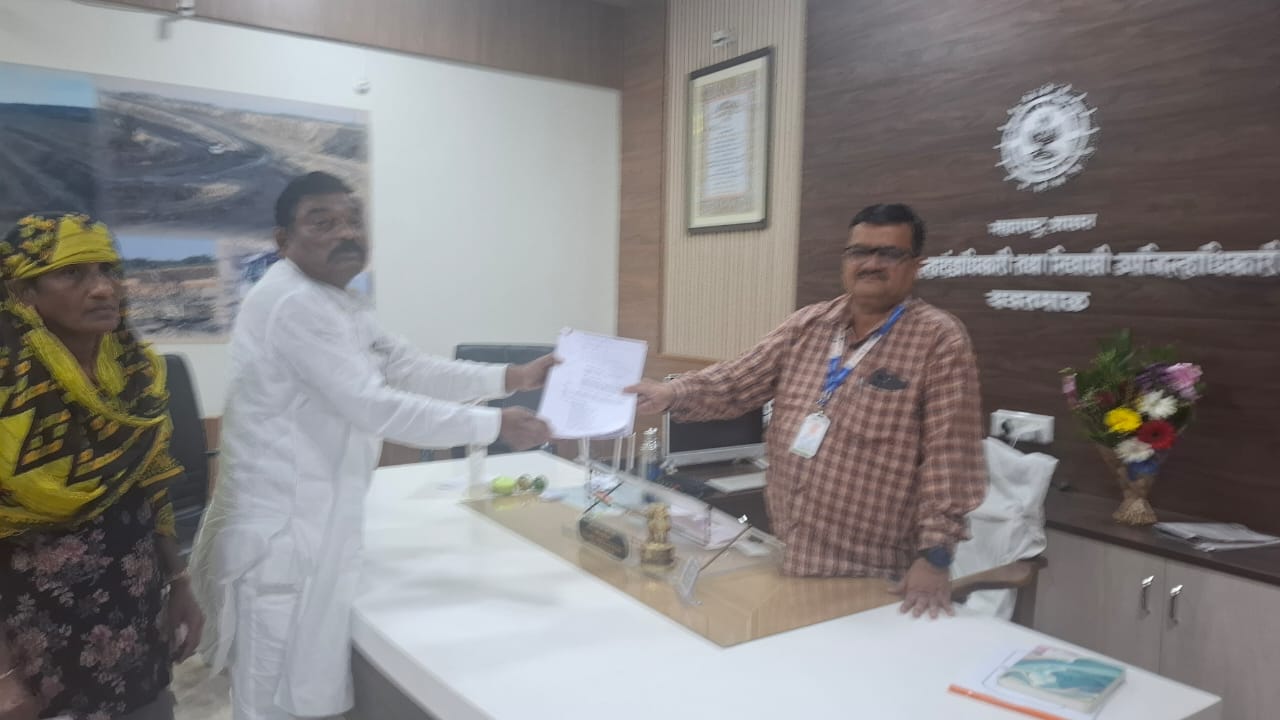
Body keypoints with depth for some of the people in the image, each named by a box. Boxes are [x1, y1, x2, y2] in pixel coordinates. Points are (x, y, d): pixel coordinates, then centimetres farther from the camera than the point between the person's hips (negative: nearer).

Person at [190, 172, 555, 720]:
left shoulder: (332, 301, 14)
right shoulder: (293, 304, -20)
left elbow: (407, 369, 12)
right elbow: (374, 407, -26)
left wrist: (509, 378, 3)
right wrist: (495, 426, -21)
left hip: (310, 525, 10)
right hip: (280, 534, -10)